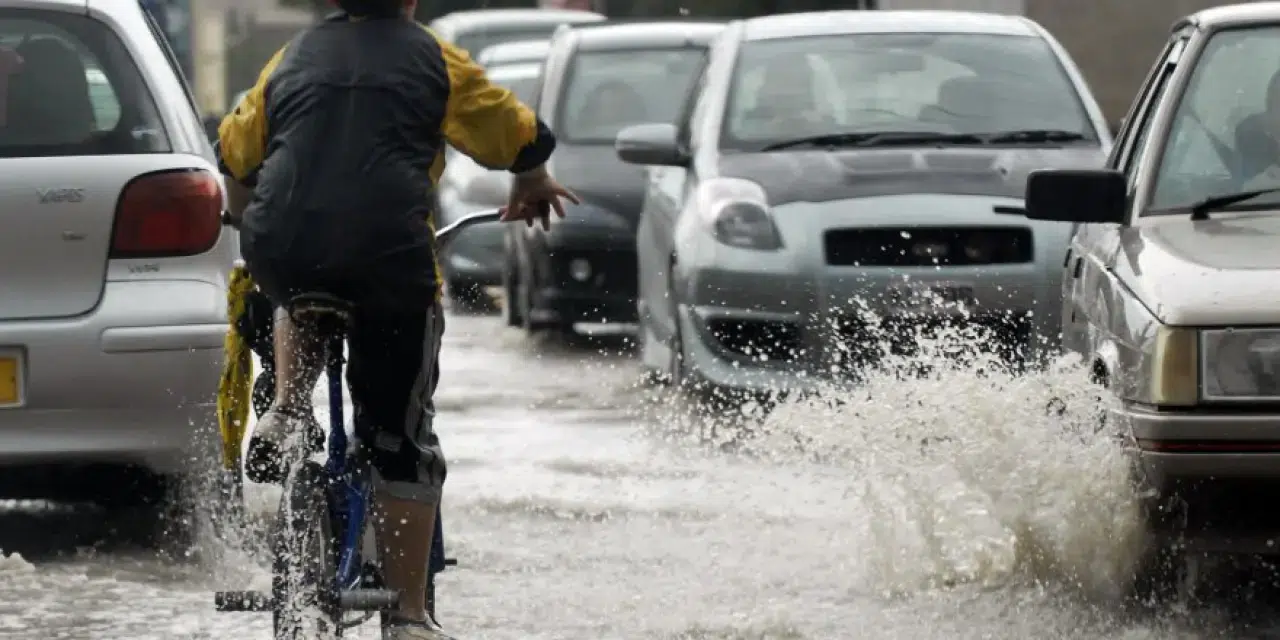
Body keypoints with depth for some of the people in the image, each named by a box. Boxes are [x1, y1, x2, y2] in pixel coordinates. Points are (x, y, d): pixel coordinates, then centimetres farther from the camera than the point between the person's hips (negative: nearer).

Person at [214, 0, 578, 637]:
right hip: (388, 252, -3)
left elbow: (234, 154, 30)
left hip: (281, 249, 3)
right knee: (401, 438, 7)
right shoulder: (434, 60, 11)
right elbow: (524, 140, 17)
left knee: (298, 297, 41)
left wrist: (251, 225, 49)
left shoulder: (293, 57, 20)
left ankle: (286, 411, 16)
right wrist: (532, 188, 40)